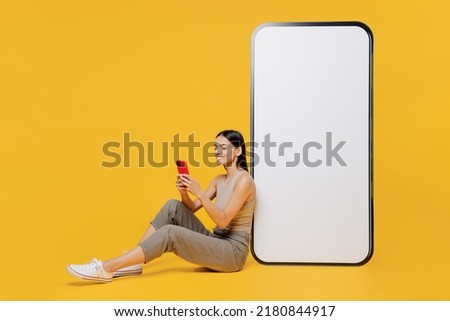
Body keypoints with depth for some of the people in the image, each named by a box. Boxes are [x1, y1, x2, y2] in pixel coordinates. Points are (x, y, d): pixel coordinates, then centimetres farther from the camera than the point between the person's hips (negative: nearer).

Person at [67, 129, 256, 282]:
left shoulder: (244, 180, -12)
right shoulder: (219, 180, 14)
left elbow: (222, 221, -20)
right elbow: (191, 208, 13)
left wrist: (199, 192, -26)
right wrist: (184, 192, -7)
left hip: (232, 251, -8)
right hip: (215, 244, 8)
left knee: (171, 233, -26)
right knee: (173, 207, -7)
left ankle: (106, 269, -26)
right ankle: (133, 263, -10)